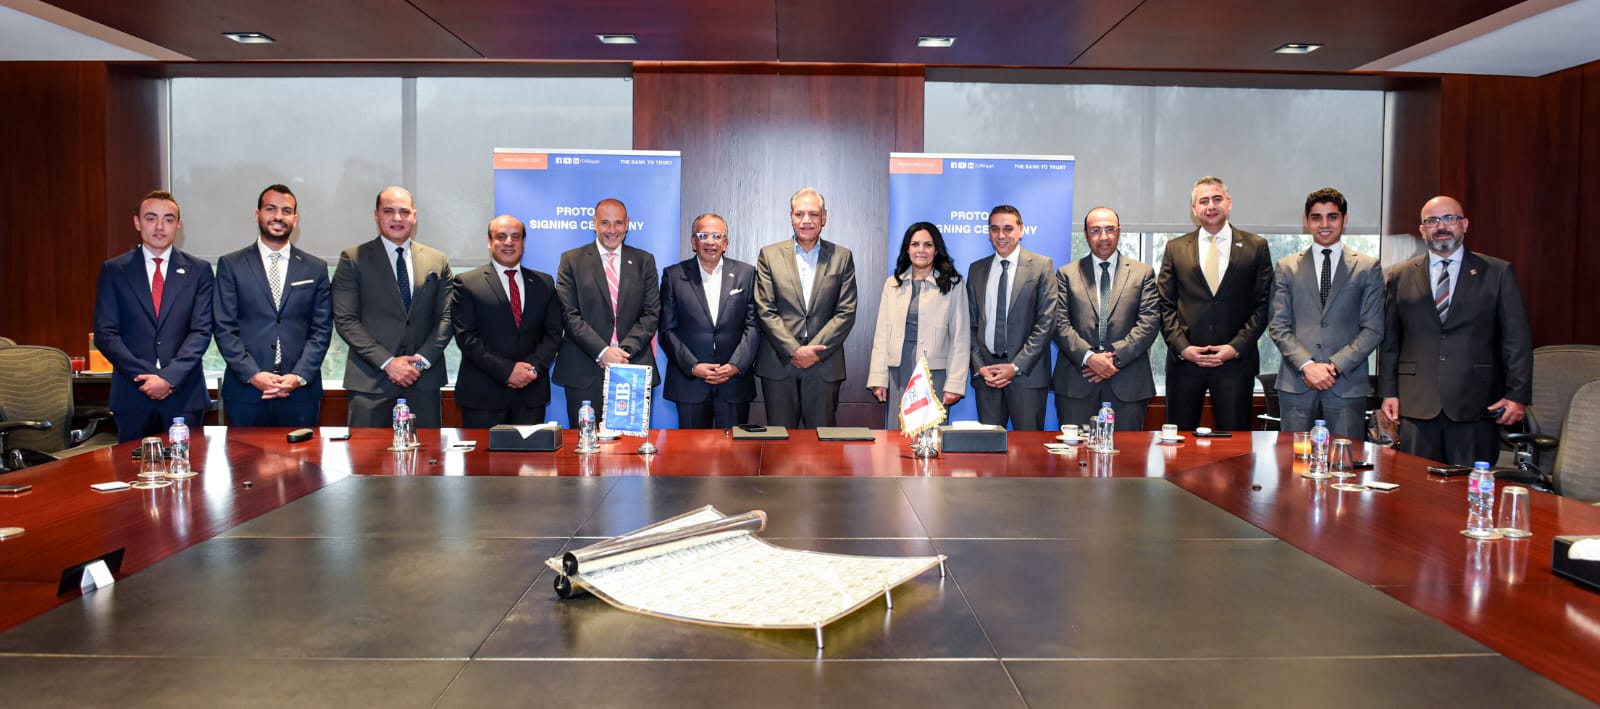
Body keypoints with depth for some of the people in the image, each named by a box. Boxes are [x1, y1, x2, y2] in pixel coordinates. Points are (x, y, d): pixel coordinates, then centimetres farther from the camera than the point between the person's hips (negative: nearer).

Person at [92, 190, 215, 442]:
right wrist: (144, 376, -10)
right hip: (132, 395, 0)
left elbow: (201, 332, -2)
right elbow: (105, 334, 1)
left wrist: (170, 377, -13)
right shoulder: (114, 270, 6)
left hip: (185, 395, 0)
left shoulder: (199, 271, 5)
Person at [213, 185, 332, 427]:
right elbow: (224, 328, 1)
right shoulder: (230, 265, 7)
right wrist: (253, 375, -11)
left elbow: (322, 330, 5)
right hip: (245, 393, 0)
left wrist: (299, 376, -8)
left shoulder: (315, 268, 9)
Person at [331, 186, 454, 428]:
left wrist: (422, 360, -6)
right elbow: (345, 320, -2)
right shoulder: (353, 259, 4)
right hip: (370, 379, -2)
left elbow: (446, 317, 8)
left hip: (424, 380, 2)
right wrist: (387, 362, -11)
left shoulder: (437, 261, 12)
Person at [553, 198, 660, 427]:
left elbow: (652, 313, 5)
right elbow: (569, 315, -2)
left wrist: (625, 350, -9)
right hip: (585, 371, -1)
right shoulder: (572, 261, 6)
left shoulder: (644, 261, 11)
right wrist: (602, 352, -12)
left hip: (634, 368, 1)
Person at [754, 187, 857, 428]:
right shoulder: (769, 255, 6)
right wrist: (794, 351, -10)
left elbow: (846, 313, 2)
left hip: (823, 364, 0)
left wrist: (815, 350, -9)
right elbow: (765, 311, -1)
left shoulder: (842, 257, 8)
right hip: (778, 364, 0)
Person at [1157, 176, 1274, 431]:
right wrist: (1182, 347, -6)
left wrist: (1236, 347, -8)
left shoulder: (1256, 247, 7)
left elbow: (1263, 304, 3)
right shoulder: (1175, 248, 9)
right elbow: (1165, 305, 7)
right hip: (1184, 360, 1)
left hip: (1236, 361, -1)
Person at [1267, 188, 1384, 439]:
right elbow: (1278, 326, 4)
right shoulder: (1287, 267, 10)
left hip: (1347, 385, 0)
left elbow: (1373, 329, 3)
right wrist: (1307, 365, -10)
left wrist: (1335, 366, -10)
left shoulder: (1368, 268, 9)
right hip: (1296, 384, 1)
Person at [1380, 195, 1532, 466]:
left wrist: (1517, 394, -2)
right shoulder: (1401, 277, 11)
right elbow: (1390, 340, 12)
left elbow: (1517, 339, 4)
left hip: (1476, 405, -1)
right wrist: (1389, 391, 6)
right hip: (1417, 405, 1)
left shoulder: (1498, 273, 7)